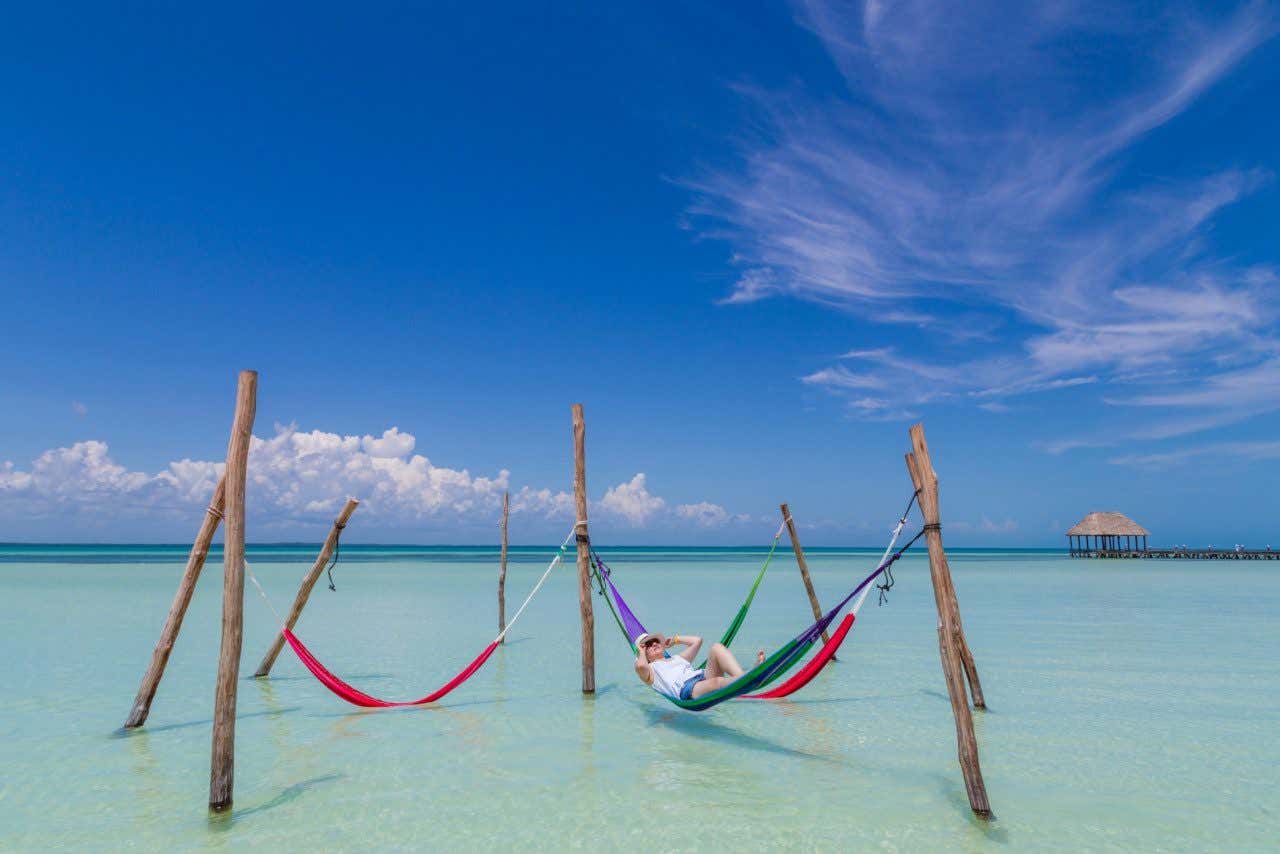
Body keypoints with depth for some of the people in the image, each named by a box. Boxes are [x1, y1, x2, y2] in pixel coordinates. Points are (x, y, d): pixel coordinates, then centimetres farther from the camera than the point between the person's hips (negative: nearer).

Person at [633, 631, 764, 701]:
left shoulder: (677, 658, 40)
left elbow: (697, 640, 43)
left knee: (716, 647, -20)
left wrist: (675, 640, 45)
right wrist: (641, 652, 16)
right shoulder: (650, 669, 21)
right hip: (687, 689, -6)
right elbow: (640, 666, -4)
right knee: (716, 682, -38)